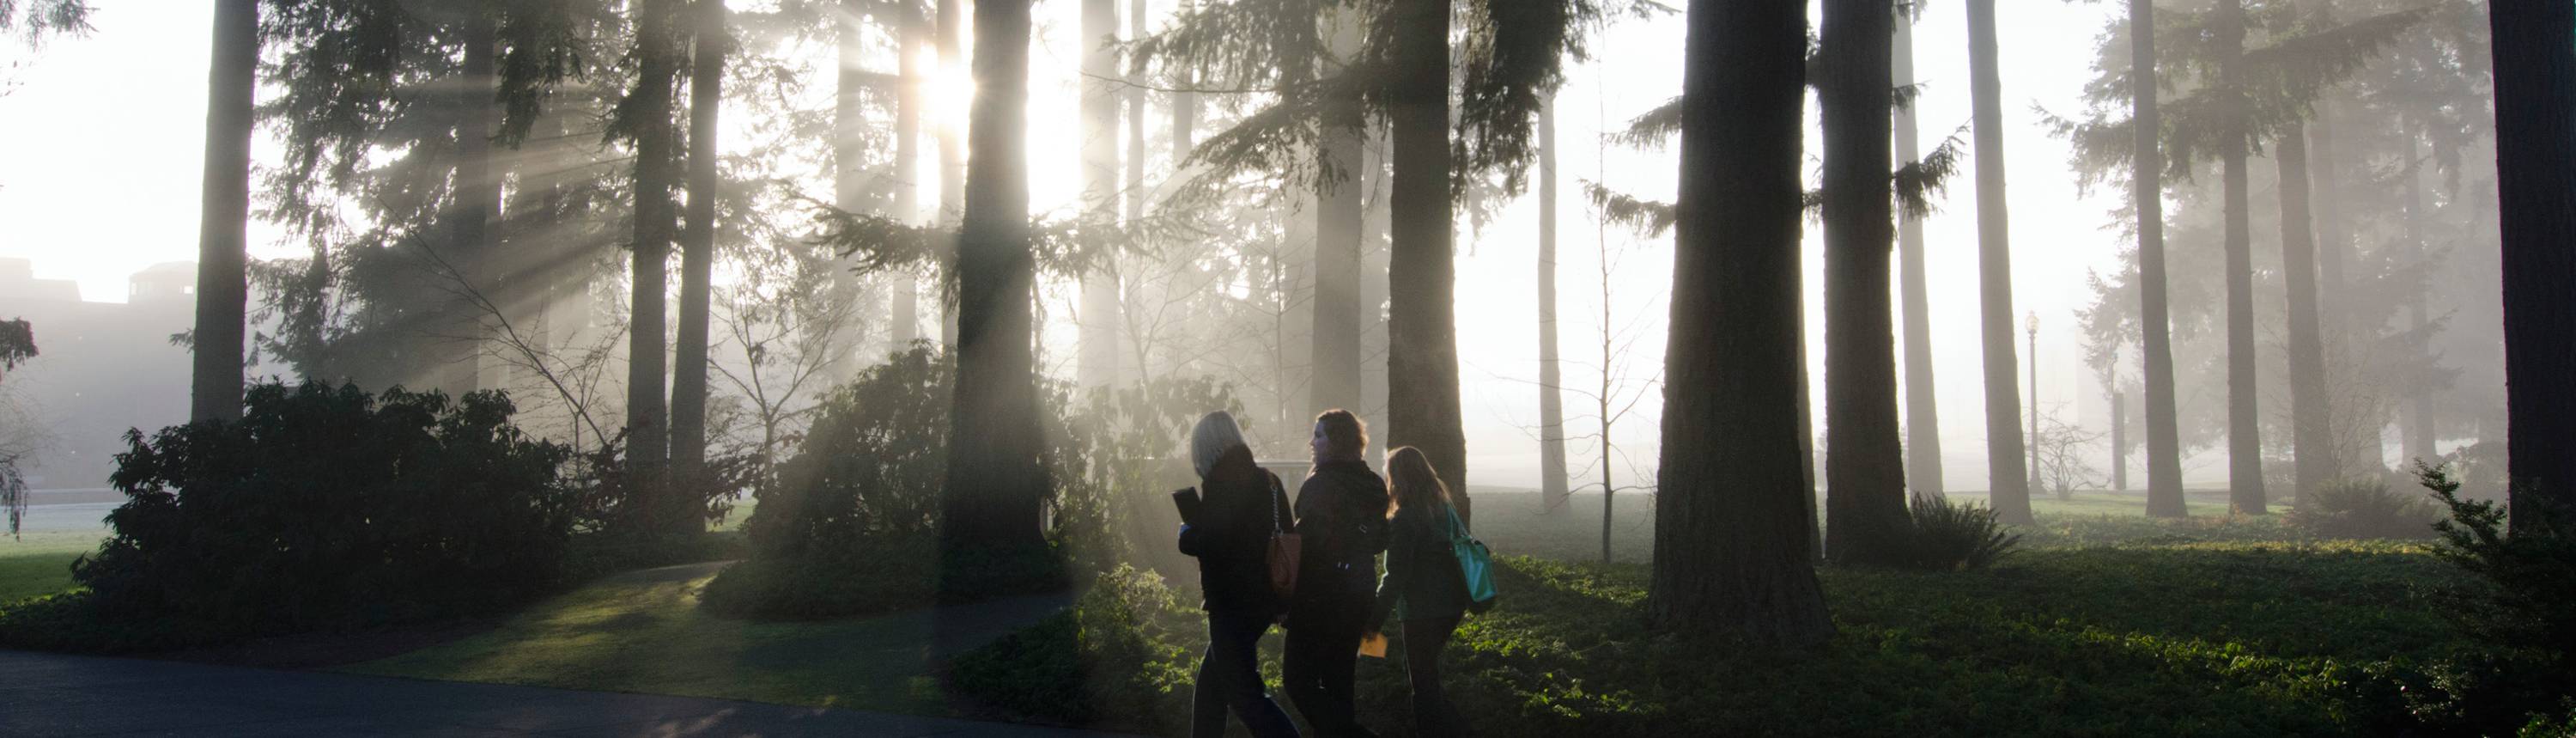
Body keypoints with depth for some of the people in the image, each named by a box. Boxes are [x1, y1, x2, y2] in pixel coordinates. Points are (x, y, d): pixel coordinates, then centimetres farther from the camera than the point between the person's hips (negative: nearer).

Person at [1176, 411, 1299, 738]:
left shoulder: (1220, 481, -14)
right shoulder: (1266, 479, 11)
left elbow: (1208, 541, -24)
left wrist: (1186, 533, -3)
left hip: (1233, 602, -9)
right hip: (1265, 596, 9)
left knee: (1244, 693, -8)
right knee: (1211, 681, 21)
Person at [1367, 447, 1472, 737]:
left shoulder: (1404, 518, -17)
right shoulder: (1445, 508, 6)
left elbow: (1396, 575, -19)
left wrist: (1375, 618, -14)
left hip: (1422, 611, -8)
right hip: (1453, 604, 8)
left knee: (1423, 682, 3)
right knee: (1425, 672, 23)